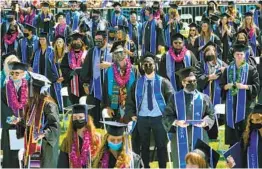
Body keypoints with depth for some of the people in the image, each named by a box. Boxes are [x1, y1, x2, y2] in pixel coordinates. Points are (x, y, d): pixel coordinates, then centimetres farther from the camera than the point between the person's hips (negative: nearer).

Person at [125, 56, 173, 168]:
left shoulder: (162, 82, 1)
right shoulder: (138, 83, 8)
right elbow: (130, 100, 13)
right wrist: (131, 115, 3)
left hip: (158, 118, -2)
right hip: (142, 118, 2)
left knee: (161, 146, 1)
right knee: (144, 146, 8)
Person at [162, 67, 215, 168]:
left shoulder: (204, 98, 8)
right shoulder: (175, 98, 3)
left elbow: (211, 115, 8)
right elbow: (166, 116, 2)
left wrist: (205, 122, -12)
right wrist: (176, 122, -17)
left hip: (199, 139, 1)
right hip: (181, 138, -1)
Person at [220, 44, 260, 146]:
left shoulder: (251, 69, 1)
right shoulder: (228, 70, 9)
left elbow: (256, 86, -2)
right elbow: (222, 85, 10)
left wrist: (244, 86, -17)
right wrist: (227, 86, -12)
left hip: (245, 102, -2)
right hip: (231, 102, 3)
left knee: (245, 127, -4)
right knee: (232, 125, 3)